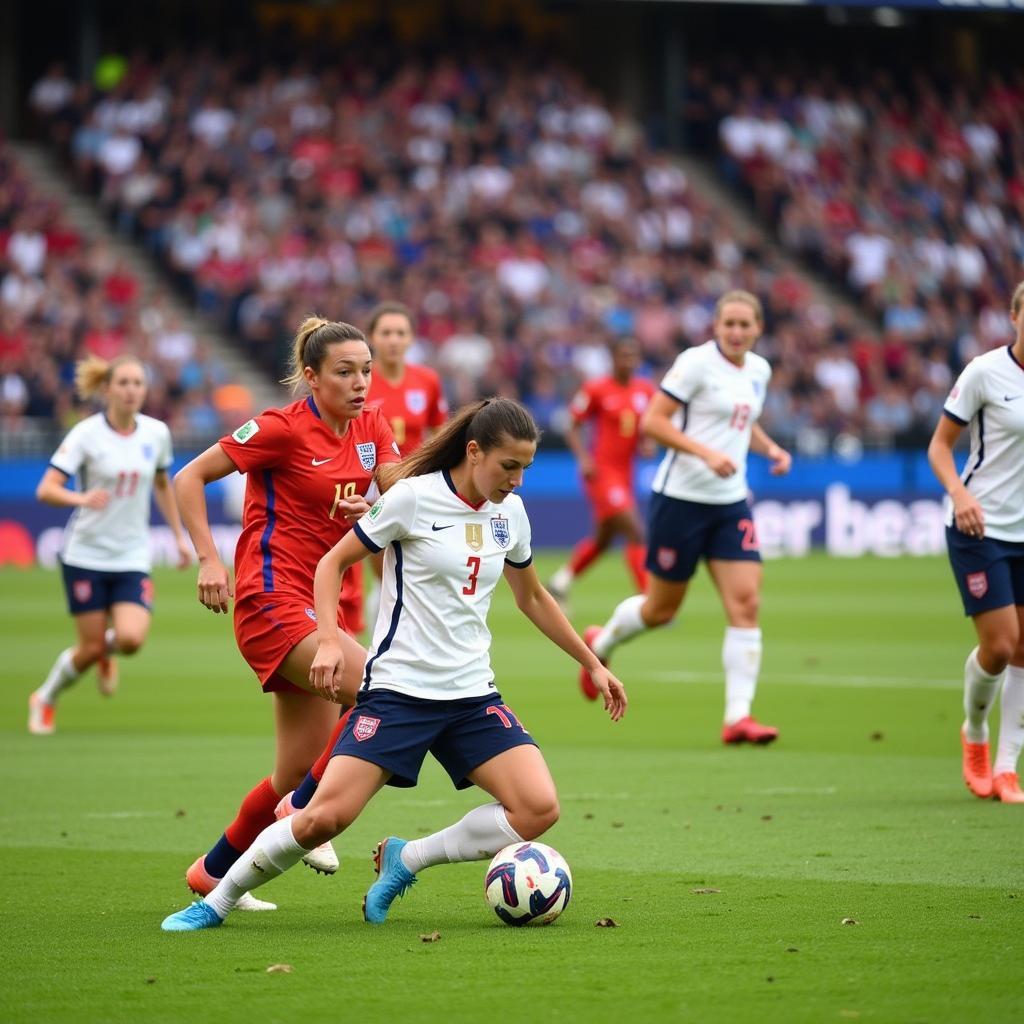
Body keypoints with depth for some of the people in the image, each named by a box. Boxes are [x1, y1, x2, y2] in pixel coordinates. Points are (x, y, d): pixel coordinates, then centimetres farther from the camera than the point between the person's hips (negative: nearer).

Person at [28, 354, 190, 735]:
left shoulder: (156, 433, 1)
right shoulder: (86, 434, -11)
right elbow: (46, 489, -18)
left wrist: (179, 536, 18)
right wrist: (81, 499, -37)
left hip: (133, 557, 3)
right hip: (86, 556, -3)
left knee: (131, 638, -19)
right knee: (91, 647, -2)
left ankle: (108, 649, 19)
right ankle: (45, 699, 27)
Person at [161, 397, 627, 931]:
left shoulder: (510, 512, 7)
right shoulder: (413, 498, -10)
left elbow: (531, 597, 23)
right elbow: (333, 561, -2)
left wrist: (593, 664, 25)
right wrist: (329, 640, -16)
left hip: (472, 695, 5)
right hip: (398, 688, -5)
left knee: (539, 810, -14)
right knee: (324, 817, -17)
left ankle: (405, 859, 3)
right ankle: (216, 902, 5)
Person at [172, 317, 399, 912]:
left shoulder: (372, 428, 9)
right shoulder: (284, 428, -9)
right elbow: (190, 478, -4)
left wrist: (381, 509, -23)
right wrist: (209, 559, -12)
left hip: (317, 606, 8)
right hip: (272, 597, -7)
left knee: (301, 769, 8)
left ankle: (215, 873, 24)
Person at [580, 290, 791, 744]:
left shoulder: (759, 370, 9)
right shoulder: (696, 362, -12)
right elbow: (652, 421, -16)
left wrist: (770, 449, 7)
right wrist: (706, 452, -25)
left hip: (731, 502, 6)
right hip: (682, 497, -6)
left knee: (746, 602, -9)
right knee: (662, 608, 6)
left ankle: (738, 716, -9)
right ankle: (600, 643, 38)